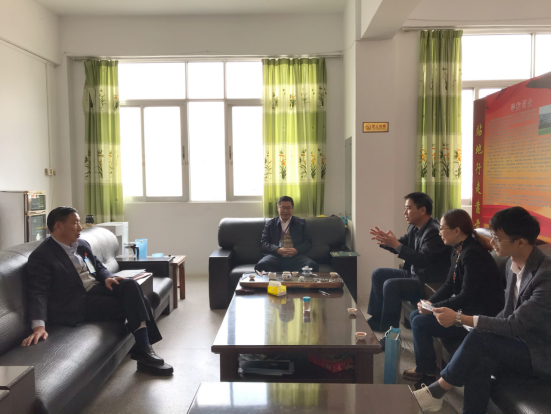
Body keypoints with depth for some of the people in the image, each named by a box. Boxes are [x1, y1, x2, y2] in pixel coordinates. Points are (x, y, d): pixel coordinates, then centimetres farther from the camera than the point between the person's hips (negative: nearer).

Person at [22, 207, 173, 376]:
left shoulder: (82, 244, 13)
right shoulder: (41, 257, -10)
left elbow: (99, 266, 22)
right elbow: (38, 293, -17)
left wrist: (107, 278, -3)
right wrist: (39, 326, -31)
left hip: (98, 288, 7)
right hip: (78, 302, -6)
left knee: (130, 285, -24)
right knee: (133, 304, -23)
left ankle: (144, 348, -24)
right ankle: (144, 350, -12)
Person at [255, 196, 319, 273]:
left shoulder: (301, 223, 19)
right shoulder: (270, 224, 18)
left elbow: (308, 242, 12)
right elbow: (264, 242, 9)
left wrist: (296, 250, -10)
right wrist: (278, 250, -11)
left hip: (296, 256, 0)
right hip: (276, 256, 0)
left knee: (313, 265, -32)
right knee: (261, 265, -34)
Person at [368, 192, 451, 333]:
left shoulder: (435, 231, -23)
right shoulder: (414, 227, 5)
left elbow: (423, 260, -32)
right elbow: (401, 245, 15)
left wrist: (396, 244, -35)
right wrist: (385, 240, -6)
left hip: (430, 283, -10)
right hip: (414, 273, 10)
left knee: (390, 285, -26)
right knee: (378, 274, 9)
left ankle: (389, 330, -12)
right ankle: (377, 319, 13)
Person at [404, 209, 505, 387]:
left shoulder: (472, 254, -25)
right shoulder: (458, 250, 5)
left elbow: (467, 296, -27)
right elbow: (449, 285, 9)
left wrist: (434, 308, -20)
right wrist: (430, 302, -6)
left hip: (480, 316, -10)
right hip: (466, 307, 10)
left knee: (420, 323, -12)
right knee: (415, 315, 6)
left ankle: (426, 371, 9)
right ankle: (424, 363, 19)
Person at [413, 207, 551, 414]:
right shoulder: (512, 264, 0)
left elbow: (515, 325, -26)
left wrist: (460, 318, -25)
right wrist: (489, 331, -7)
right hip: (520, 344, 6)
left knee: (478, 339, -26)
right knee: (480, 360, -25)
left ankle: (437, 391, -8)